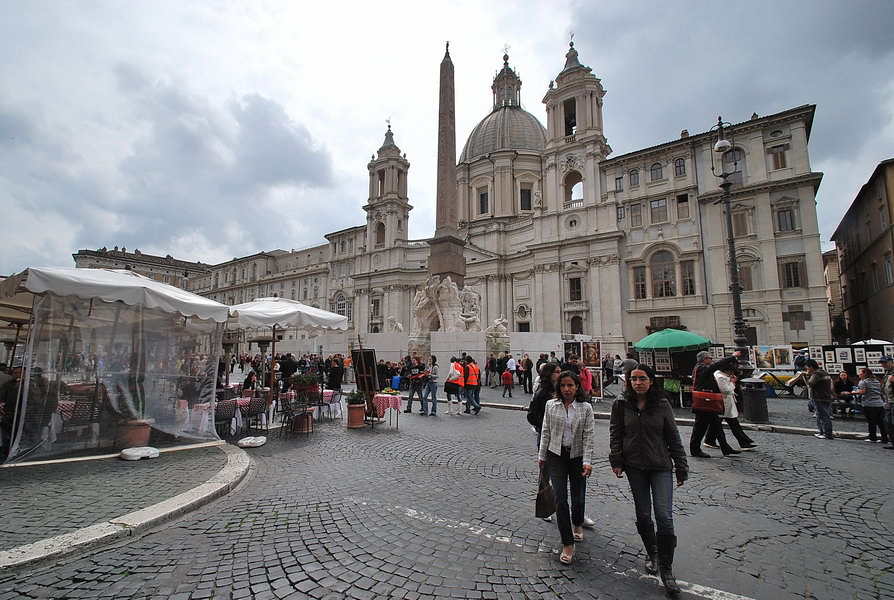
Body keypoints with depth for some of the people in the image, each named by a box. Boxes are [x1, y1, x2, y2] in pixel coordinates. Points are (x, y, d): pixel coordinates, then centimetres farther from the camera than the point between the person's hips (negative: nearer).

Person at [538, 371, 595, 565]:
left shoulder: (586, 407, -7)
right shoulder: (551, 405, -4)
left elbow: (588, 435, -8)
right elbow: (545, 432, 3)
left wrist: (587, 461, -15)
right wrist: (542, 455, 7)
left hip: (577, 456, 0)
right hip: (556, 456, 0)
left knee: (578, 498, 13)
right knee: (560, 500, -3)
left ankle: (577, 524, 47)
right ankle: (567, 545, 10)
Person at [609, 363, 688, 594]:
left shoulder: (662, 404, -6)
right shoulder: (621, 404, -6)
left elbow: (673, 438, 0)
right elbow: (615, 434, 0)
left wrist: (681, 469, 1)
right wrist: (616, 461, -4)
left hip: (661, 466, -1)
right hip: (634, 466, 1)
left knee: (664, 516, -5)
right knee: (643, 514, 13)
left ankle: (666, 568, 11)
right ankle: (651, 553, 37)